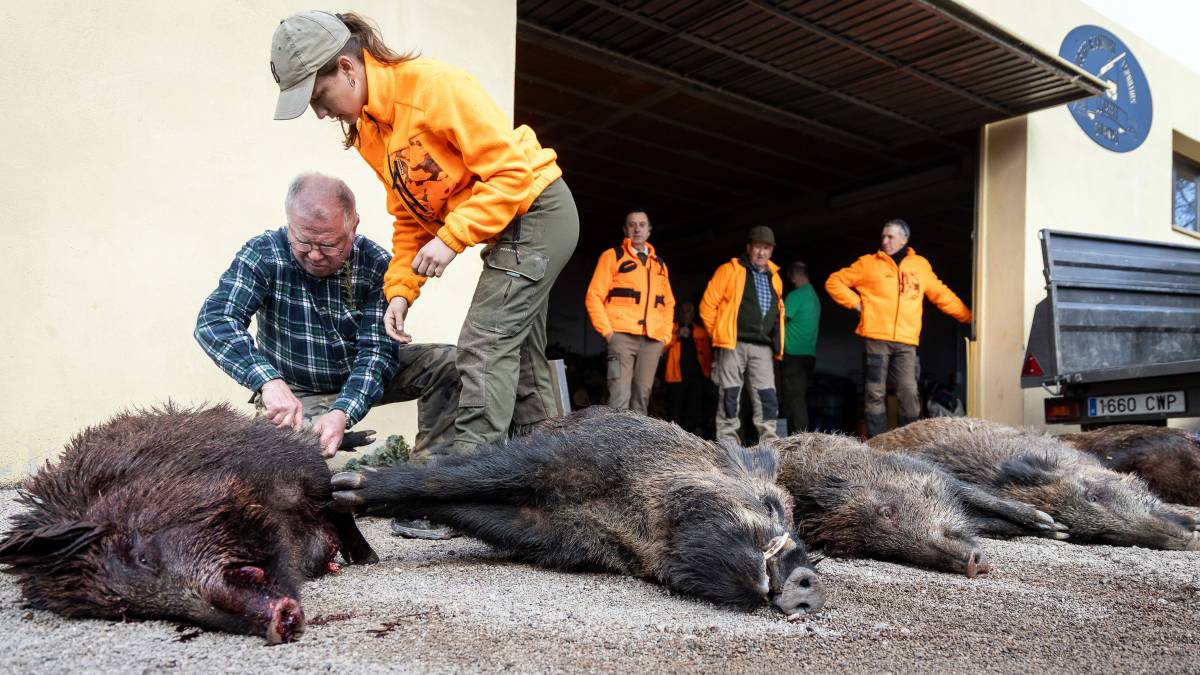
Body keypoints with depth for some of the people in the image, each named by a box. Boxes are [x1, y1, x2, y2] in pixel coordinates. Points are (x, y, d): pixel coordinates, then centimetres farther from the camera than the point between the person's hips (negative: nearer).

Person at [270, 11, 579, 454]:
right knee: (520, 354, 12)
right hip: (508, 230, 9)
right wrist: (400, 289, -2)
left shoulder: (434, 85, -23)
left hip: (538, 212, -9)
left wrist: (451, 238, -27)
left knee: (483, 346, -14)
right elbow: (409, 216, 8)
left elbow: (512, 170, -25)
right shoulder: (367, 131, 3)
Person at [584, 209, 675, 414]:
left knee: (642, 394, 4)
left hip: (653, 340, 5)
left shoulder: (659, 264, 20)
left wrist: (666, 334, 12)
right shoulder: (612, 256, 5)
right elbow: (594, 297, 0)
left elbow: (668, 303, 25)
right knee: (620, 395, -14)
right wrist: (607, 330, -8)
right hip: (622, 336, -4)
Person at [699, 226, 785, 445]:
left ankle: (769, 441, 2)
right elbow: (708, 305, 0)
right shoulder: (729, 271, 2)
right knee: (730, 394, -2)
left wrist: (776, 342, 17)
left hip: (763, 348, 4)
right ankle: (727, 441, 3)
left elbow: (779, 311, 28)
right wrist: (719, 334, -1)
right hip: (733, 345, -4)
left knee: (767, 397, -1)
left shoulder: (775, 278, 18)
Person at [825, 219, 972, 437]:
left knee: (909, 394, -3)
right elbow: (834, 282, 10)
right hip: (876, 339, -2)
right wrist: (856, 302, 1)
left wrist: (969, 316, 25)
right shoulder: (868, 263, 8)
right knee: (875, 394, -1)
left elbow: (942, 295, 24)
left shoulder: (921, 265, 16)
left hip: (907, 342, 2)